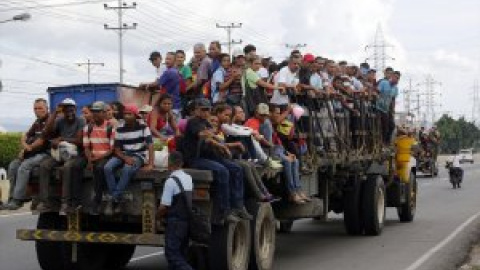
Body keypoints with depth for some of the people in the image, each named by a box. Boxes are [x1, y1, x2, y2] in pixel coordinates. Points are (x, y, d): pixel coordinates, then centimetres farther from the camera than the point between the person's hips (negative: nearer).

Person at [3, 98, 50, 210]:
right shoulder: (37, 122, 21)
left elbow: (43, 139, -17)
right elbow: (25, 136, 20)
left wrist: (29, 147, -7)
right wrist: (25, 146, -1)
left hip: (45, 153, -9)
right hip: (32, 153, 9)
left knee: (24, 166, -27)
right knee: (13, 165, -5)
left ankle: (18, 200, -26)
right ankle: (12, 197, -6)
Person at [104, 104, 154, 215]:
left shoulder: (143, 127, -7)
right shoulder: (120, 129, 3)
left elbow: (150, 145, -15)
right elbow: (117, 149, 2)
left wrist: (150, 164, -26)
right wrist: (125, 158, -18)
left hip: (139, 155, -4)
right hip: (124, 155, 4)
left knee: (127, 169, -35)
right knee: (107, 168, -23)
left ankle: (113, 198, -23)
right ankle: (118, 199, -19)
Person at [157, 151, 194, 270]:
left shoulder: (171, 181, -15)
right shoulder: (189, 179, 8)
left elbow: (164, 206, -16)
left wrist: (159, 215, 4)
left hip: (175, 221, -8)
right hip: (188, 220, 8)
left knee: (172, 254, -4)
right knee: (181, 253, 14)